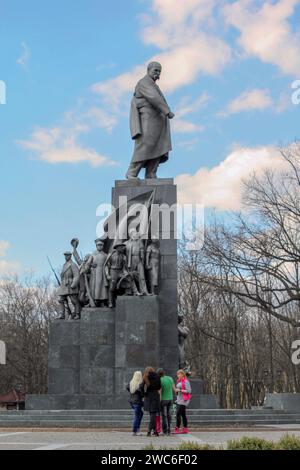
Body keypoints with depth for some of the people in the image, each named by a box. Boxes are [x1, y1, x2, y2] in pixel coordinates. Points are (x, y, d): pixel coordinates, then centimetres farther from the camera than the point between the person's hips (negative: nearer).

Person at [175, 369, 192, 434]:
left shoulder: (185, 381, -11)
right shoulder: (179, 381, 16)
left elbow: (189, 391, -18)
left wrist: (180, 390, -18)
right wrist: (176, 390, 11)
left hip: (183, 400, -9)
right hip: (179, 400, 9)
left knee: (178, 414, -13)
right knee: (183, 415, 9)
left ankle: (177, 429, -13)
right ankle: (185, 429, 12)